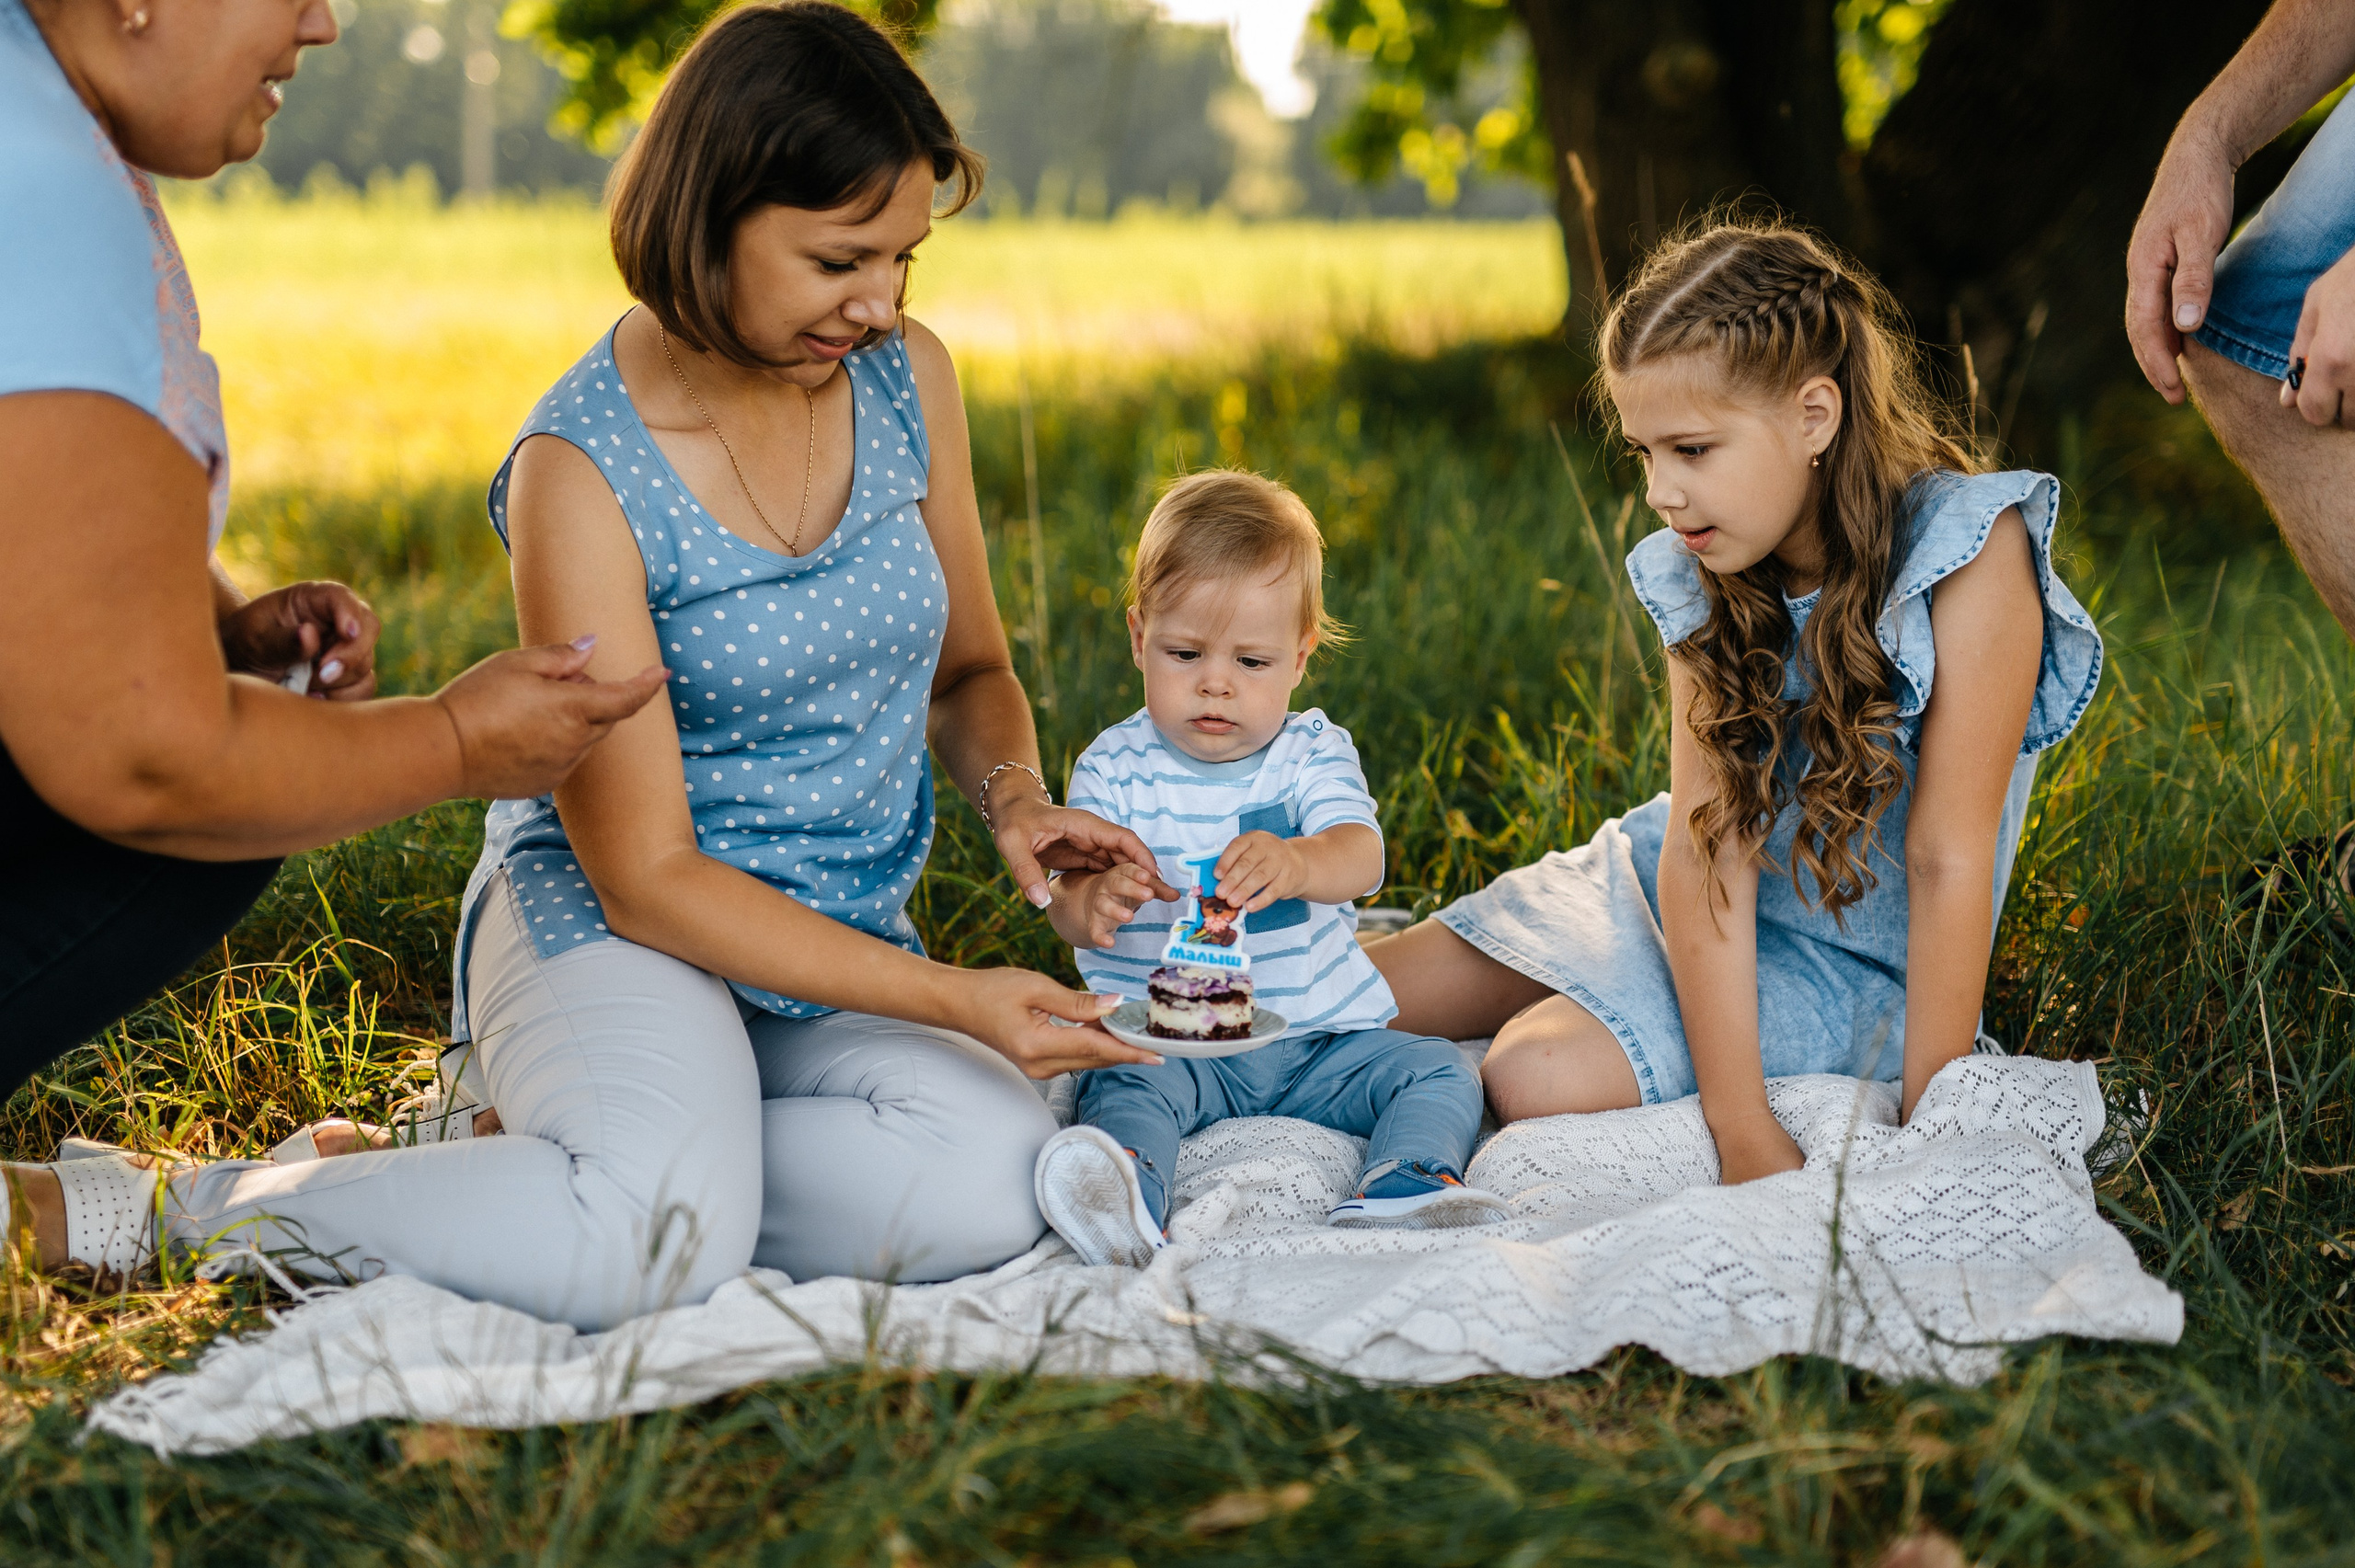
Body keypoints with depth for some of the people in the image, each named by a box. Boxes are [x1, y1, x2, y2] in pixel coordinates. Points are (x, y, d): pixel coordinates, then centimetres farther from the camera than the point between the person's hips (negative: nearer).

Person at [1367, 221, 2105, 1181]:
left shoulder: (1968, 551, -24)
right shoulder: (1705, 579, -7)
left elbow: (1949, 861, -25)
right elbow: (1706, 833, -18)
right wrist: (1741, 1128, -28)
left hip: (1854, 961, -6)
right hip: (1683, 902, 6)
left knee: (1542, 1077, -27)